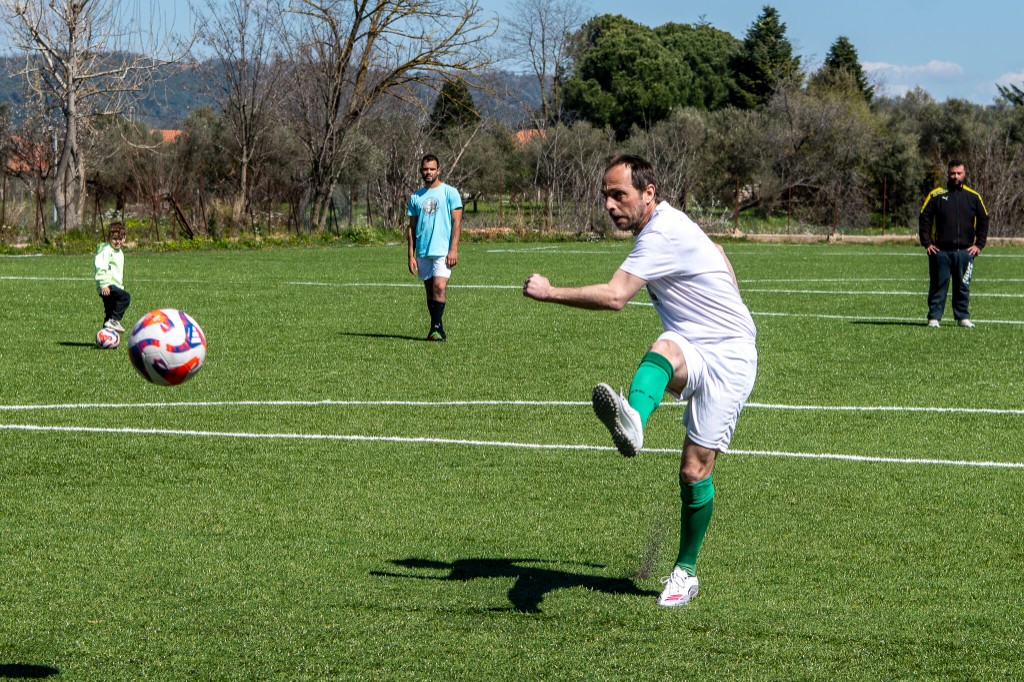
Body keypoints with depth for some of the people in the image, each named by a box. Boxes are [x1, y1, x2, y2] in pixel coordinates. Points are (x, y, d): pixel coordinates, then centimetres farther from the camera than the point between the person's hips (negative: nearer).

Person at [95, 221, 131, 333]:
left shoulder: (119, 252, 21)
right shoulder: (106, 250, -10)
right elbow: (101, 268, -20)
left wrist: (121, 286, 31)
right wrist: (104, 285, -27)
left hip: (115, 285, 10)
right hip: (107, 286, -10)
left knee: (109, 313, 9)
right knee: (125, 297, -28)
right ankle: (114, 320, -27)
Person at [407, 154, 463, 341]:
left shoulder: (450, 192, 1)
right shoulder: (416, 197, 14)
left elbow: (457, 222, -3)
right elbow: (412, 227, 14)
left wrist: (453, 250, -12)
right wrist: (411, 255, 6)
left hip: (443, 251, -5)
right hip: (423, 252, 5)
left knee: (439, 286, -17)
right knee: (430, 291, 7)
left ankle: (437, 327, -17)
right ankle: (436, 328, 13)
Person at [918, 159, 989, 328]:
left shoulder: (973, 197, 9)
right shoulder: (936, 195, 3)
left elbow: (983, 220, 14)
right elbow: (924, 218, 3)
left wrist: (979, 244, 6)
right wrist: (926, 243, -4)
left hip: (965, 251, 1)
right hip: (940, 251, -1)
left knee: (963, 287, 4)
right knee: (938, 286, 1)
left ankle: (963, 317, 13)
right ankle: (934, 317, 6)